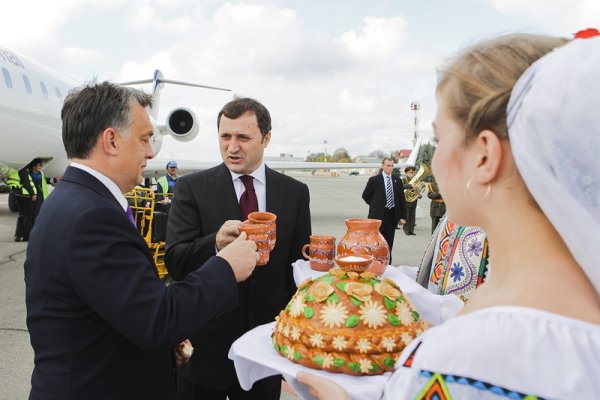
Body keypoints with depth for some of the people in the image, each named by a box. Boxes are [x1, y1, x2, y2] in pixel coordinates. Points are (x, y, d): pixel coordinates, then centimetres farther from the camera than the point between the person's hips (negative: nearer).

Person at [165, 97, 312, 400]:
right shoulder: (192, 188, -6)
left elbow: (300, 264, 5)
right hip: (205, 348, -1)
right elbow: (174, 262, -13)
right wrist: (215, 243, -32)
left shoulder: (295, 193, 0)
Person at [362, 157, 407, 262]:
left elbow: (402, 199, 8)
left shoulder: (397, 180, 7)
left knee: (389, 242, 9)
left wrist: (403, 216, 4)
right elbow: (365, 195, 5)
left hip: (392, 215, 4)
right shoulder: (374, 180, -4)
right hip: (378, 214, -3)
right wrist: (375, 205, 3)